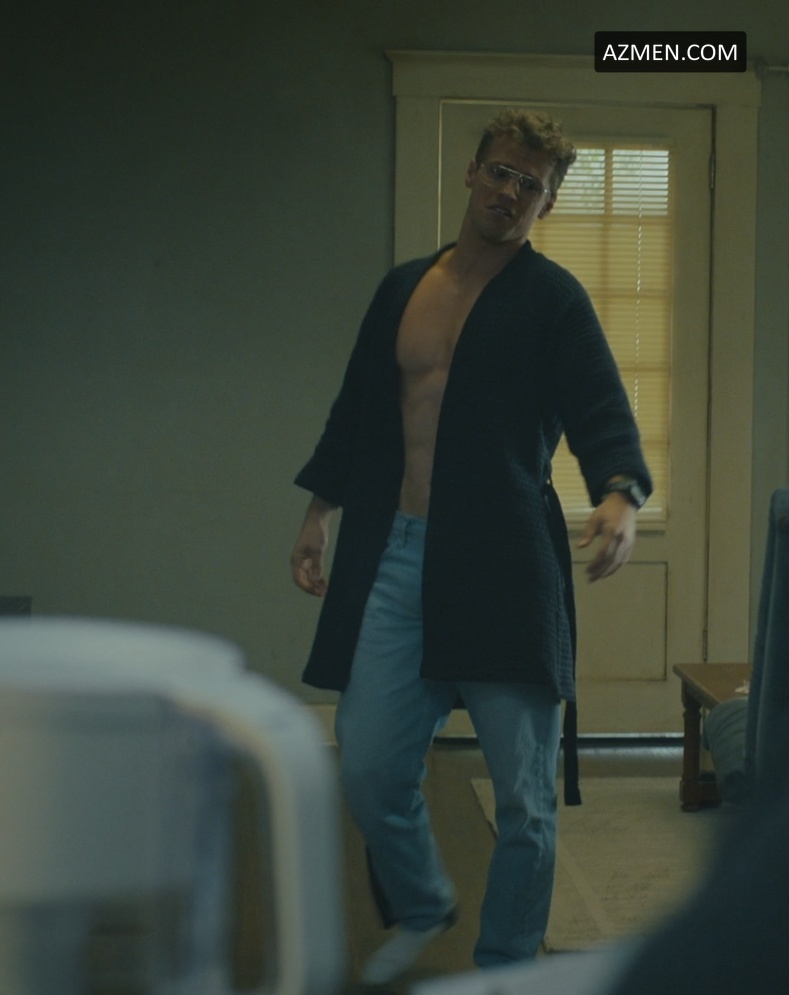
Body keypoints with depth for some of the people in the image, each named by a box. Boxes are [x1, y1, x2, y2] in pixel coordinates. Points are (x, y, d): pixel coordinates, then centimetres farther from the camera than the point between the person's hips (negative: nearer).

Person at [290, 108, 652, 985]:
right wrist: (320, 510, 18)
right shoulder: (402, 287, 16)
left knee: (524, 795, 1)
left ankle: (504, 968, 21)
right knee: (369, 771, 3)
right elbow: (356, 408, 22)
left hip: (504, 566, -4)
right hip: (392, 559, 4)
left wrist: (620, 494, -27)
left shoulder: (554, 300, 2)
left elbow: (600, 412, -8)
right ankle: (419, 910, 33)